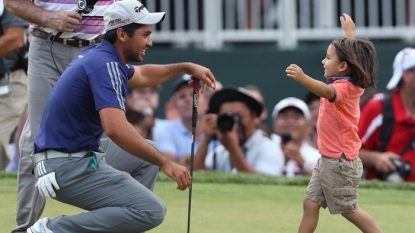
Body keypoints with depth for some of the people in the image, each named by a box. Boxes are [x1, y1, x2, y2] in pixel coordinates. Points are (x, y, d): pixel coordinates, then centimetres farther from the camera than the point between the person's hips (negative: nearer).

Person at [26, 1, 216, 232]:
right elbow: (116, 129, -32)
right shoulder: (105, 64, -18)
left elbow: (141, 75, 37)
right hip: (69, 167, -10)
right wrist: (165, 163, -26)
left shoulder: (98, 56, 13)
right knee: (152, 210, -16)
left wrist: (186, 67, 29)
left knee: (149, 152, 24)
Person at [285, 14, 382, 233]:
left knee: (349, 210, 0)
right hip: (327, 159, 10)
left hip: (340, 162, -10)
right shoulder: (349, 82, 5)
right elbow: (351, 53, 26)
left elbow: (327, 92, -47)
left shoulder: (344, 88, -22)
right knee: (310, 204, 7)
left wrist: (303, 78, -63)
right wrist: (350, 32, 41)